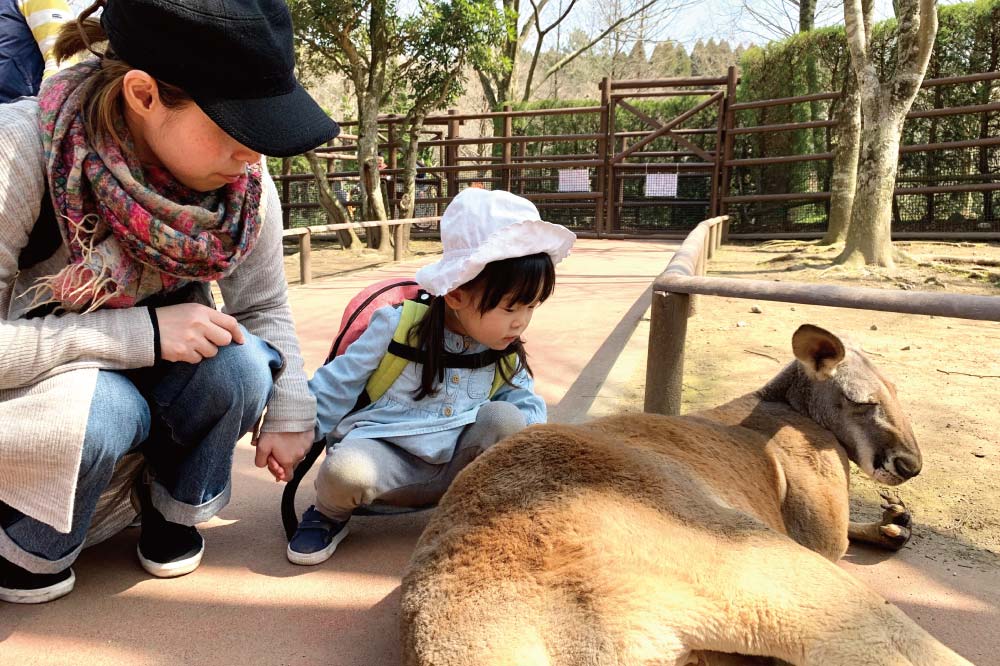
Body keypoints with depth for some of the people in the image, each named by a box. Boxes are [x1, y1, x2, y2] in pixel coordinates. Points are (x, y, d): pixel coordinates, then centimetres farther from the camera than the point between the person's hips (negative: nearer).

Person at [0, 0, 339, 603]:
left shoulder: (245, 184, -17)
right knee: (106, 412, -35)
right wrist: (142, 333, -34)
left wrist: (290, 413, -12)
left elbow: (265, 306, -4)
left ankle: (174, 508, 4)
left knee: (237, 363, -26)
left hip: (148, 383, 4)